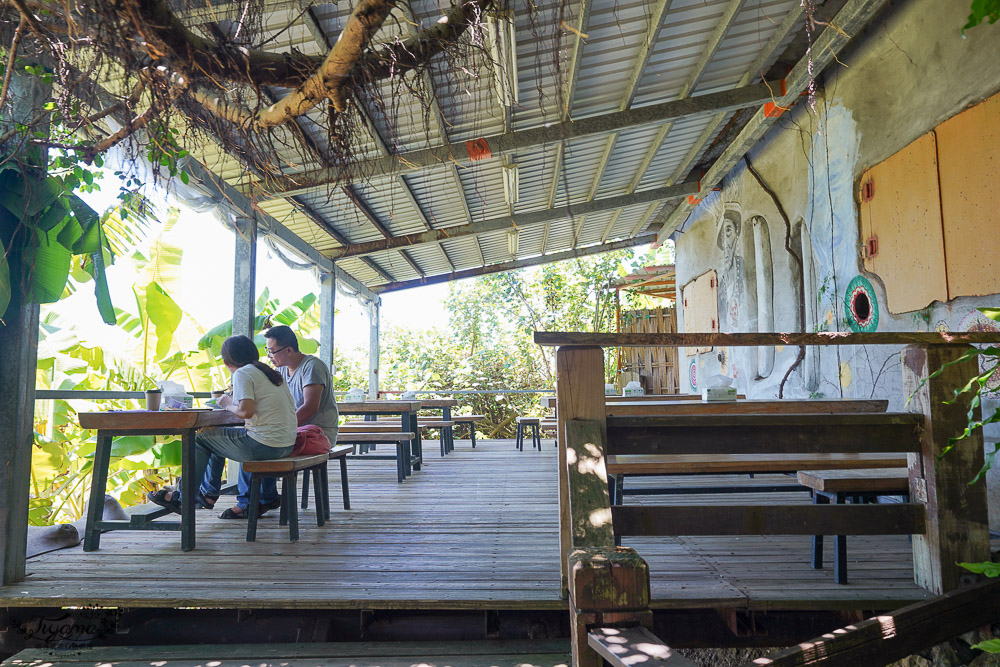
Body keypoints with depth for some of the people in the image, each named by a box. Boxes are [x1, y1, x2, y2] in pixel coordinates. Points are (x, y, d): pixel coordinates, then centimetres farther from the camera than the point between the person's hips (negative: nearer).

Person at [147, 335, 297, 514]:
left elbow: (246, 411, -24)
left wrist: (228, 404, -1)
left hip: (263, 446, -8)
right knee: (219, 434, 28)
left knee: (200, 437, 11)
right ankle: (209, 493, 37)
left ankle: (183, 498, 21)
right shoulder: (273, 373, 14)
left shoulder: (243, 373, -9)